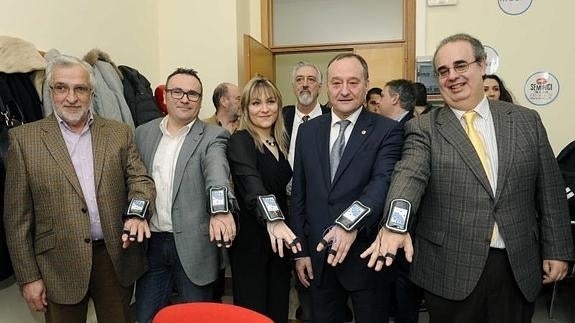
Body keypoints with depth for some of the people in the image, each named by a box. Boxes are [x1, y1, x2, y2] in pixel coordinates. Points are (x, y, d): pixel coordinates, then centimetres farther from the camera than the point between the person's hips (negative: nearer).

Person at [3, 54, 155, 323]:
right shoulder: (24, 138, 0)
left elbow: (140, 179, 3)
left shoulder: (119, 133, 5)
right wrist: (28, 276, -1)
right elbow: (18, 216, 0)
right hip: (60, 264, -1)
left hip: (116, 255, 2)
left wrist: (137, 212, -19)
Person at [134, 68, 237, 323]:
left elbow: (218, 174, -25)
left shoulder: (213, 137, -6)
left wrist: (221, 210, -43)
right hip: (151, 242, 4)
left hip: (193, 244, -3)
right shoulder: (144, 133, 8)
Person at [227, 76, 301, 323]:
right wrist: (272, 219, -47)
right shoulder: (240, 141, -13)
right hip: (251, 239, -6)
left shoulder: (282, 142, 8)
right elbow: (251, 183, -31)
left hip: (281, 238, 6)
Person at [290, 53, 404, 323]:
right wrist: (300, 250, 4)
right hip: (318, 255, 3)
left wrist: (350, 222, -38)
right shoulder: (308, 131, 5)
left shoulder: (387, 130, -6)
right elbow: (298, 195, 6)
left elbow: (383, 182, -21)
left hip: (365, 255, -3)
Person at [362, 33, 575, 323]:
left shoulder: (526, 121, 4)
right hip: (451, 269, -2)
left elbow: (549, 190, 7)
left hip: (519, 268, 3)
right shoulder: (423, 129, -5)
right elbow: (409, 176, -22)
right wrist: (396, 224, -40)